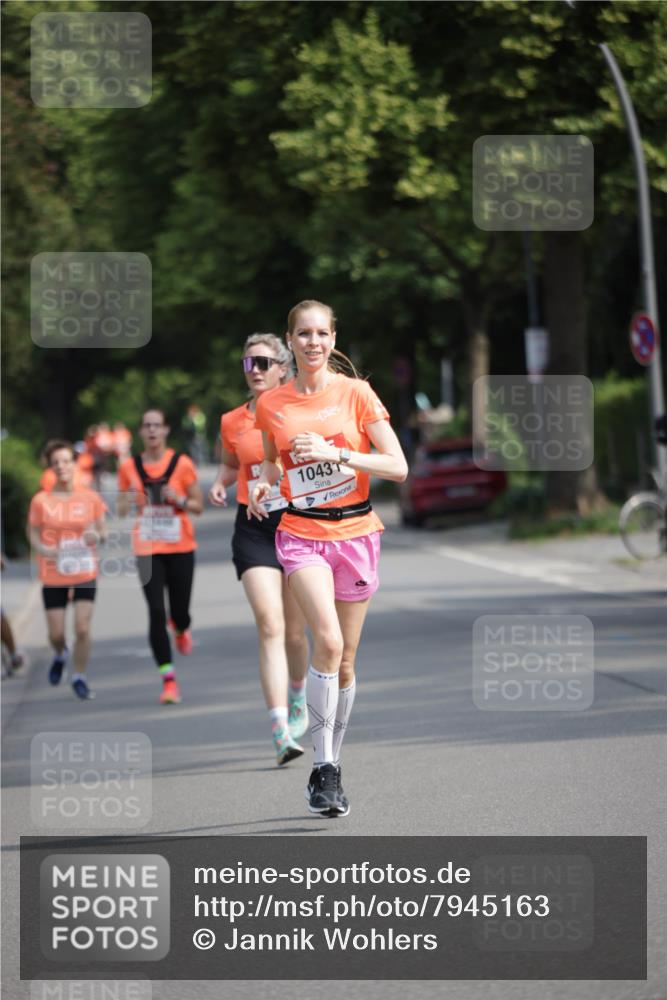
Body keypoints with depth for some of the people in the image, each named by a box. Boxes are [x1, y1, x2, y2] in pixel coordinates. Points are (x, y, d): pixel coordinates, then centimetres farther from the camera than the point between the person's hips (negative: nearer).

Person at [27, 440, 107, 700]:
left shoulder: (90, 498, -1)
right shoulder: (41, 500, -3)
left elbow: (103, 532, 7)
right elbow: (33, 534, 3)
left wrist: (97, 536, -16)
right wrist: (42, 549, -18)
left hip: (85, 573, 0)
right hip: (53, 576, 0)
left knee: (82, 629, -10)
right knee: (56, 634, 4)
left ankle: (79, 677, 9)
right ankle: (60, 655, 40)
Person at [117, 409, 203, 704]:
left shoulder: (181, 464, -2)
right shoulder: (129, 467, 3)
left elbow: (198, 505, 3)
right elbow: (121, 510, 11)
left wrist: (180, 500, -17)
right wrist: (128, 501, -12)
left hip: (180, 547, 0)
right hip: (147, 549, 0)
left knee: (179, 611, 4)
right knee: (156, 613, -10)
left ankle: (181, 629, 45)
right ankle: (168, 680, -5)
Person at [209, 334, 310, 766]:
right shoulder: (233, 422, 6)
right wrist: (221, 483, 3)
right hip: (253, 530, 0)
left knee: (294, 631, 9)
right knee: (270, 626, -15)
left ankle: (298, 698, 41)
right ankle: (281, 730, -21)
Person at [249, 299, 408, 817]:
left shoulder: (356, 393, -2)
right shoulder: (270, 405, 4)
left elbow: (398, 467, -6)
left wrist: (336, 453, -17)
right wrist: (263, 483, 1)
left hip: (356, 532, 1)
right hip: (302, 532, -1)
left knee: (345, 660, 6)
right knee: (328, 642, -23)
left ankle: (331, 765, 24)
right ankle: (323, 769, -18)